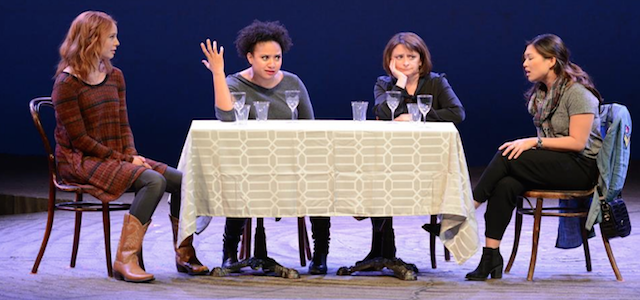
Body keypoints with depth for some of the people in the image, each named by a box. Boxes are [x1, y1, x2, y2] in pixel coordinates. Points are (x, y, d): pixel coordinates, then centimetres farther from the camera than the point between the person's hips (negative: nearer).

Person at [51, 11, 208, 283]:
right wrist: (122, 159, -17)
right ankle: (125, 260, -27)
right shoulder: (67, 84, -13)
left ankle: (184, 256, 4)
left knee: (180, 180, -8)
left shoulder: (114, 76, 12)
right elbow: (79, 139, -16)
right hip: (79, 161, -8)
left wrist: (132, 156, -5)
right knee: (154, 181, -29)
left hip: (115, 158, 8)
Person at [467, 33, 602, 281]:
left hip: (582, 167, -7)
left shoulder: (577, 93, -12)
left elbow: (577, 142, -18)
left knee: (506, 157, -25)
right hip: (554, 164, 7)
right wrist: (528, 145, -3)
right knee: (505, 184, -24)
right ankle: (491, 256, -26)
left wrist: (534, 142, -21)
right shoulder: (540, 93, 15)